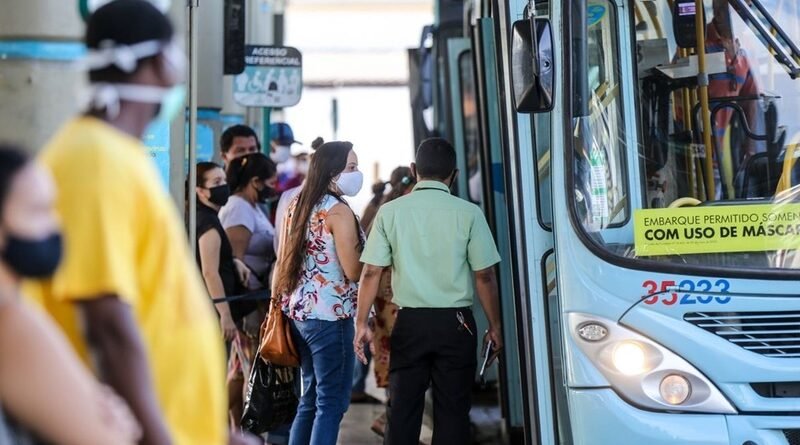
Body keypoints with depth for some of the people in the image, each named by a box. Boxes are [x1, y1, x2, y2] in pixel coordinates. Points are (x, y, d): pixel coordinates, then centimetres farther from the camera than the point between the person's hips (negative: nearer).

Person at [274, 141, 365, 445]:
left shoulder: (297, 205, 11)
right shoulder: (338, 211, -13)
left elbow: (283, 261, 14)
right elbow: (353, 271, -17)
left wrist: (276, 303, 19)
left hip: (298, 311, 8)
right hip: (330, 316, -8)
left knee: (310, 399, 17)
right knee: (332, 403, -1)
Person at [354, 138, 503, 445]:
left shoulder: (390, 212, 0)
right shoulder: (468, 213, -5)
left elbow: (371, 272, -1)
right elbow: (484, 276, -4)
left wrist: (361, 323, 7)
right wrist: (494, 327, 6)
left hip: (410, 323, 1)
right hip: (456, 324, -1)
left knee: (404, 408, 9)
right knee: (452, 409, 6)